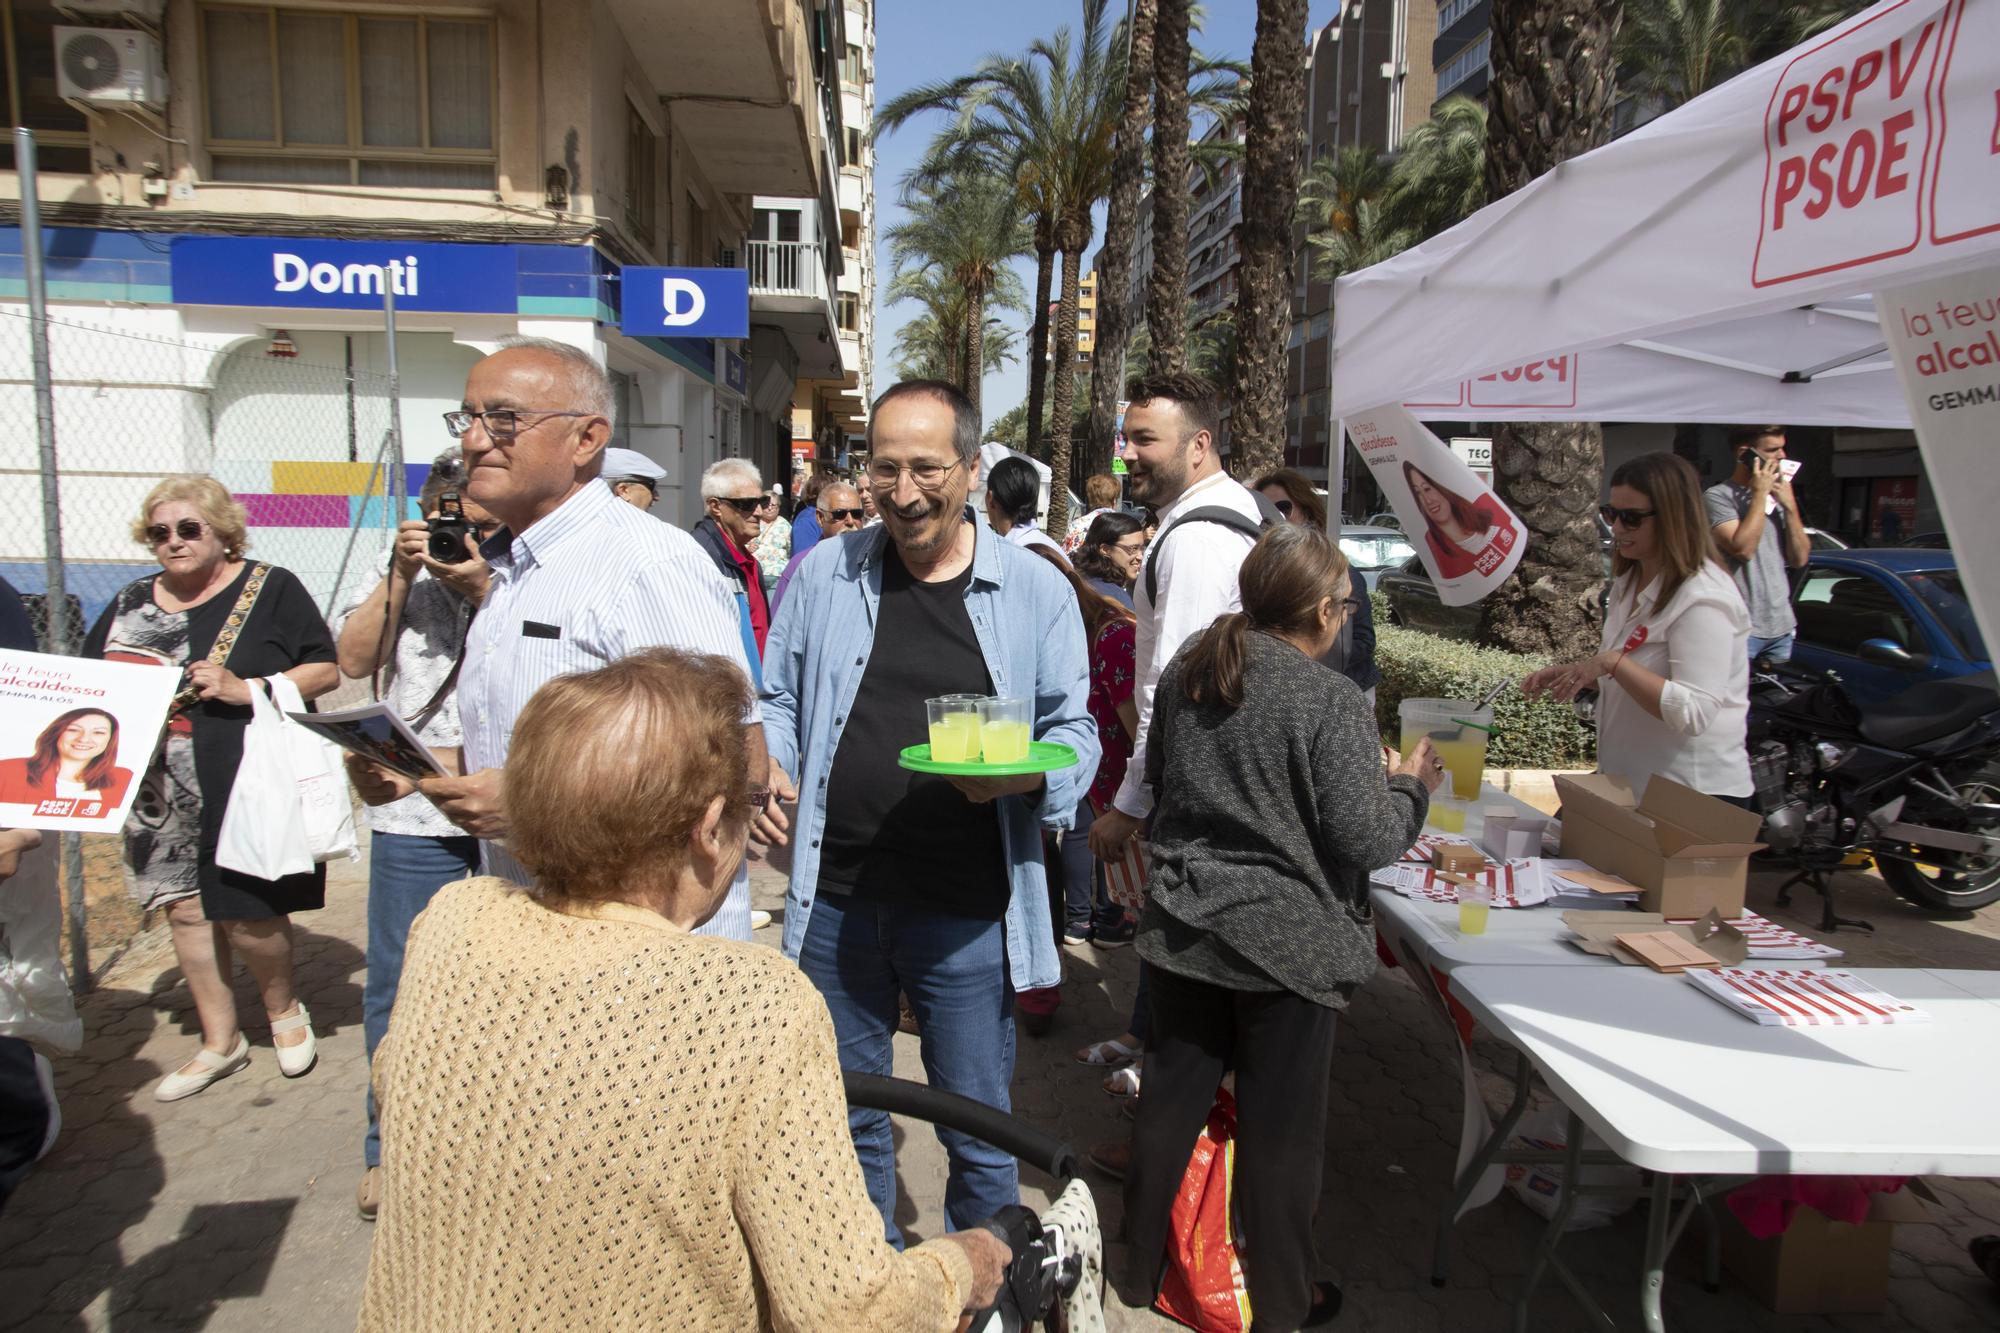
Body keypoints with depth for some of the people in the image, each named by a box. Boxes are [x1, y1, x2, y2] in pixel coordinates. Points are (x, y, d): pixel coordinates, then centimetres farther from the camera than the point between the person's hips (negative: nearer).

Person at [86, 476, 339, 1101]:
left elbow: (326, 671, -4)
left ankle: (284, 1007, 25)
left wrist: (246, 689, -16)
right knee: (186, 909, 9)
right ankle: (220, 1040, 24)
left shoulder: (271, 588, -2)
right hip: (165, 795, 5)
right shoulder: (130, 604, 11)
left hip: (253, 784, -5)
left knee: (246, 911, -4)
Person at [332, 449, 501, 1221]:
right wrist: (400, 576, -7)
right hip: (415, 815, 2)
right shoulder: (403, 582, 10)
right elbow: (354, 659, -1)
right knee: (396, 988, 10)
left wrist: (480, 590, -19)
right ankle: (389, 1148, 27)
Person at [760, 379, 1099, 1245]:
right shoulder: (823, 574, 4)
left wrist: (1023, 773, -20)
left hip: (967, 914, -2)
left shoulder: (1035, 589, -2)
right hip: (835, 901, 3)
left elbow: (1074, 732, 1)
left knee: (978, 1131, 13)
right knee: (847, 1119, 20)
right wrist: (766, 763, -9)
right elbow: (777, 701, 12)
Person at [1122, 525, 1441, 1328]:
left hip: (1183, 924, 5)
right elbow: (1364, 840, -17)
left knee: (1171, 1101, 18)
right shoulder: (1331, 701, -18)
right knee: (1280, 1130, 11)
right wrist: (1412, 786, 1)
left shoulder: (1185, 673, 1)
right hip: (1286, 944, -5)